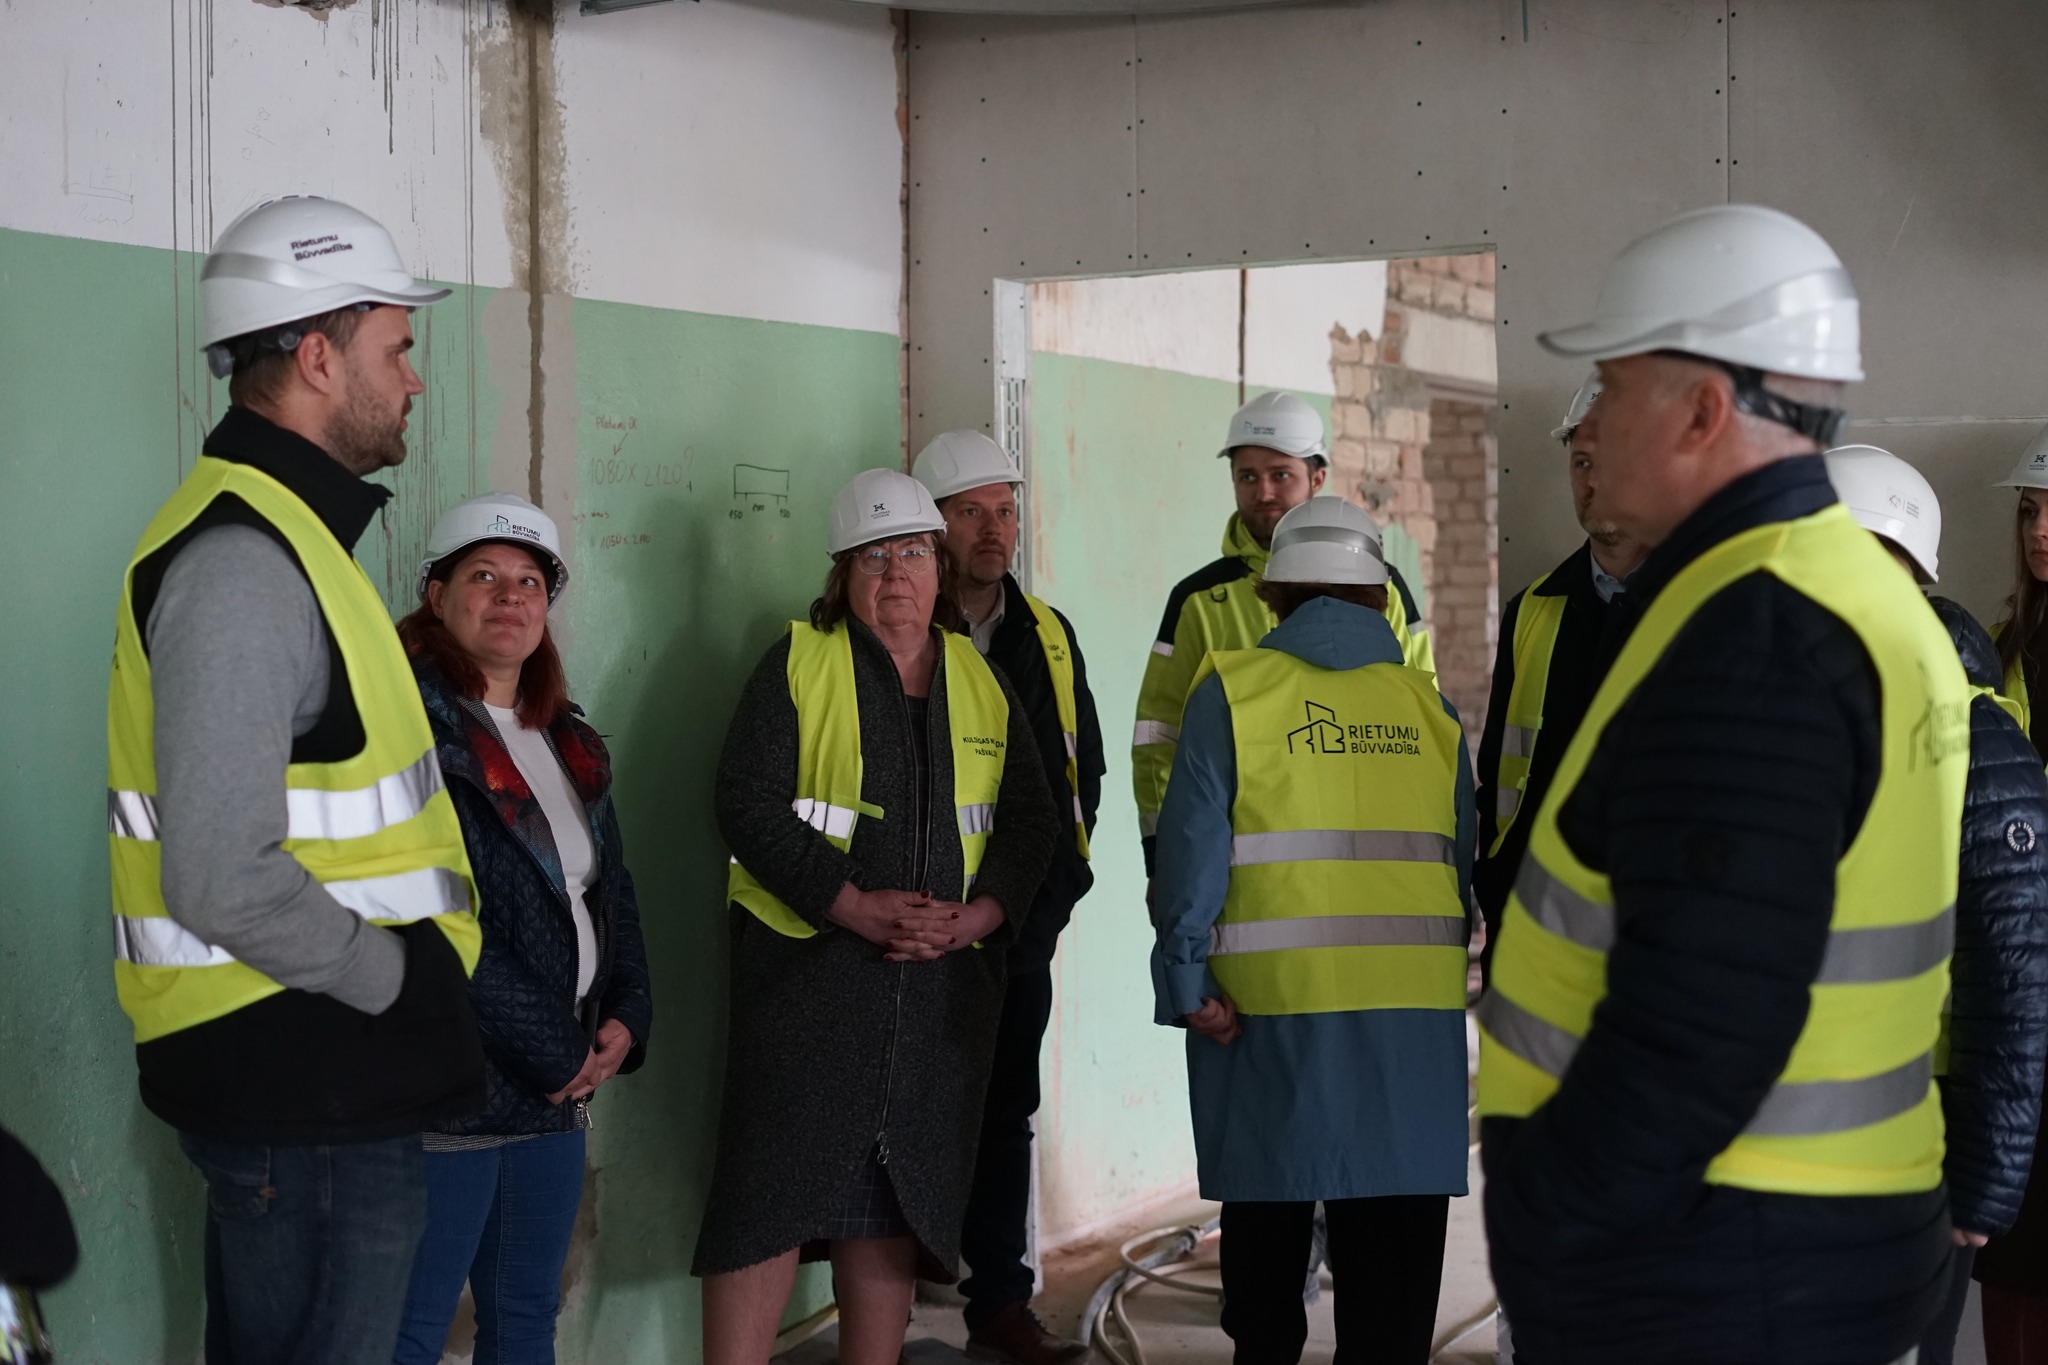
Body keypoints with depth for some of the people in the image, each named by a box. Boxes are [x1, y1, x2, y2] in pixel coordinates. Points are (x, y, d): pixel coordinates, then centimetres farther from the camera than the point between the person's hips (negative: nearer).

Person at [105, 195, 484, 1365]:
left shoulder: (280, 534, 15)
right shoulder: (244, 559, -19)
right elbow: (225, 882, -27)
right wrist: (405, 982, -15)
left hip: (317, 1079, 11)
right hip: (301, 1084, -11)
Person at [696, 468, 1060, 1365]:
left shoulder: (983, 681, 13)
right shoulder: (798, 664, 1)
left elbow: (1032, 819, 10)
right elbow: (748, 805, -8)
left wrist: (975, 914, -8)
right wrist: (857, 906, -17)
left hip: (945, 979, 4)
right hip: (808, 962, -4)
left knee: (898, 1191, 6)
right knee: (775, 1187, -8)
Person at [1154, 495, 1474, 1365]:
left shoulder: (1233, 691, -1)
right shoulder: (1426, 703, 8)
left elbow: (1193, 847, -8)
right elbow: (1463, 858, 6)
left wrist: (1187, 981, -6)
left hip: (1272, 1003, -1)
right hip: (1414, 1004, 1)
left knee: (1269, 1208, 14)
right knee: (1393, 1230, 5)